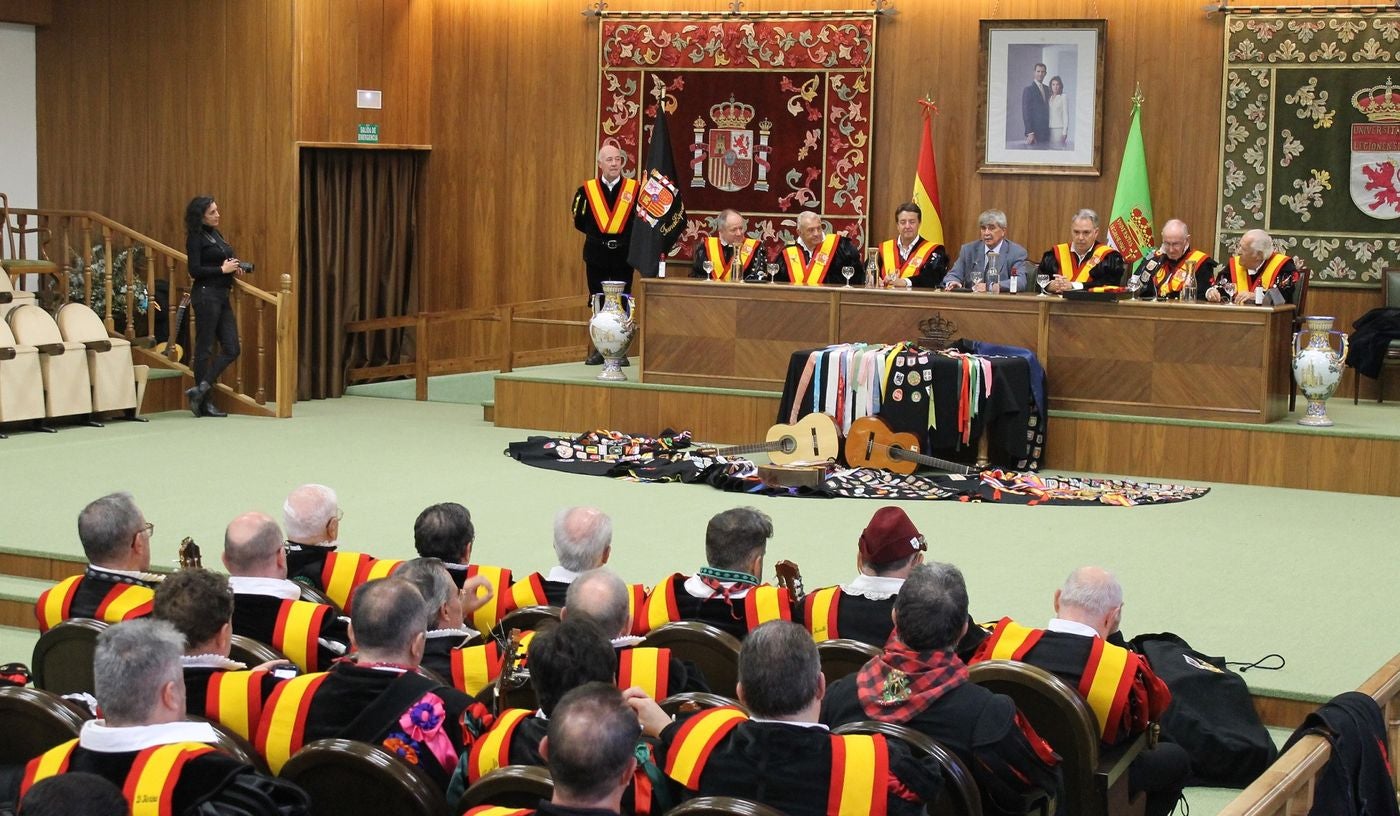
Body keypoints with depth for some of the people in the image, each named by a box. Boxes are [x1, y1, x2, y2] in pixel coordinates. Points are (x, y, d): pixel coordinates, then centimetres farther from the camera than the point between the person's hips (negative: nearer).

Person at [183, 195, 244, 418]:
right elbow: (195, 270, -15)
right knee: (205, 348, -3)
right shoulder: (196, 238, -9)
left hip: (221, 295, 9)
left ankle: (201, 389, 4)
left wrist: (234, 269, 5)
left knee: (231, 349, 3)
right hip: (206, 295, -9)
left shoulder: (216, 234, 16)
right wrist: (223, 269, -13)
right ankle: (205, 403, 2)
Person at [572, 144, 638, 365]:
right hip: (596, 254, 1)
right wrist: (597, 235, 3)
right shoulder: (587, 190, 0)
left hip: (623, 254, -1)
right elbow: (579, 221, 8)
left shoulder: (634, 189, -4)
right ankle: (598, 349, 13)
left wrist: (627, 238, -3)